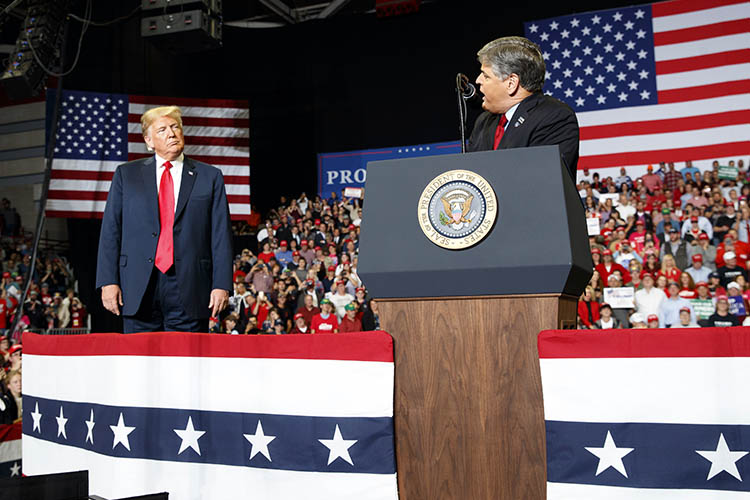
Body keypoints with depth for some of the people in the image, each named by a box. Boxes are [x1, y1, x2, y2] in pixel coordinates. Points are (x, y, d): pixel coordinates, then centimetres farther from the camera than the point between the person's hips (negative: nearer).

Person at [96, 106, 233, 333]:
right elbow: (110, 230, 8)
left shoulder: (210, 176, 9)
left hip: (189, 289, -1)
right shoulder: (126, 174, 12)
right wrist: (108, 281, -2)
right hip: (139, 287, 1)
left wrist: (221, 285, -5)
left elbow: (221, 235, 3)